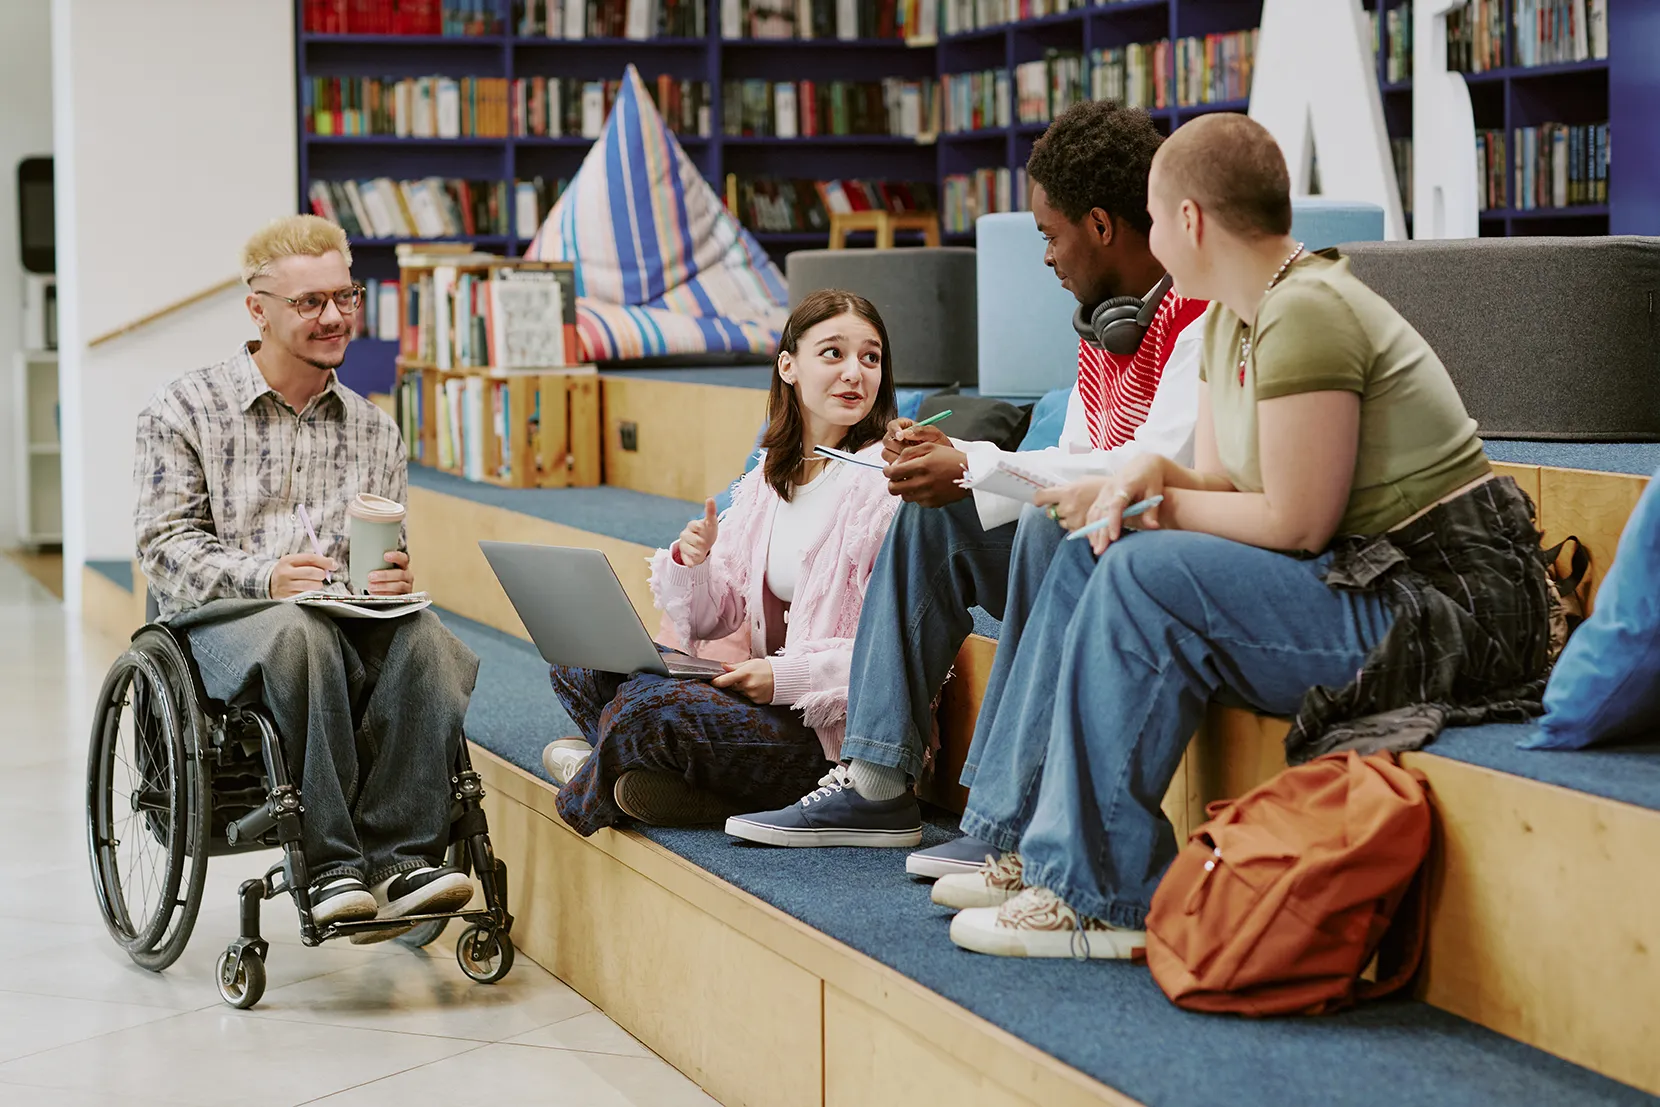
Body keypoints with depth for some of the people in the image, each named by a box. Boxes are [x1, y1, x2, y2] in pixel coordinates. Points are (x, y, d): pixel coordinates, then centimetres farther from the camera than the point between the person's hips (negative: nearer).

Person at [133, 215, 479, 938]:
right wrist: (263, 576, -20)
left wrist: (394, 575, -8)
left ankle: (403, 857, -36)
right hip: (218, 620, -3)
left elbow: (391, 554, 19)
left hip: (349, 616, 3)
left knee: (424, 639, -32)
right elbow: (167, 544, -1)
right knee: (300, 633, -39)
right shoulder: (184, 411, 7)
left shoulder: (373, 429, 20)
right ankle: (331, 865, -40)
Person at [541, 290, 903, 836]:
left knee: (652, 705, -26)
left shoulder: (887, 484, -12)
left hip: (837, 734, -8)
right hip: (770, 701, 8)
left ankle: (588, 794, 4)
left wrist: (788, 677, -23)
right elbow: (714, 620, 12)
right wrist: (690, 564, -10)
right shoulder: (767, 478, 11)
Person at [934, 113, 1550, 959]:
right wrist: (1154, 476, -8)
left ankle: (1100, 896, -16)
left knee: (1145, 573, -23)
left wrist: (1161, 505, -6)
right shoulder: (1231, 319, 11)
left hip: (1446, 609, -10)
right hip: (1366, 580, 10)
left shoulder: (1304, 315, -19)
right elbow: (1226, 487, 14)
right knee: (1086, 563, 9)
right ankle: (1029, 841, 10)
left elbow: (1295, 524, -21)